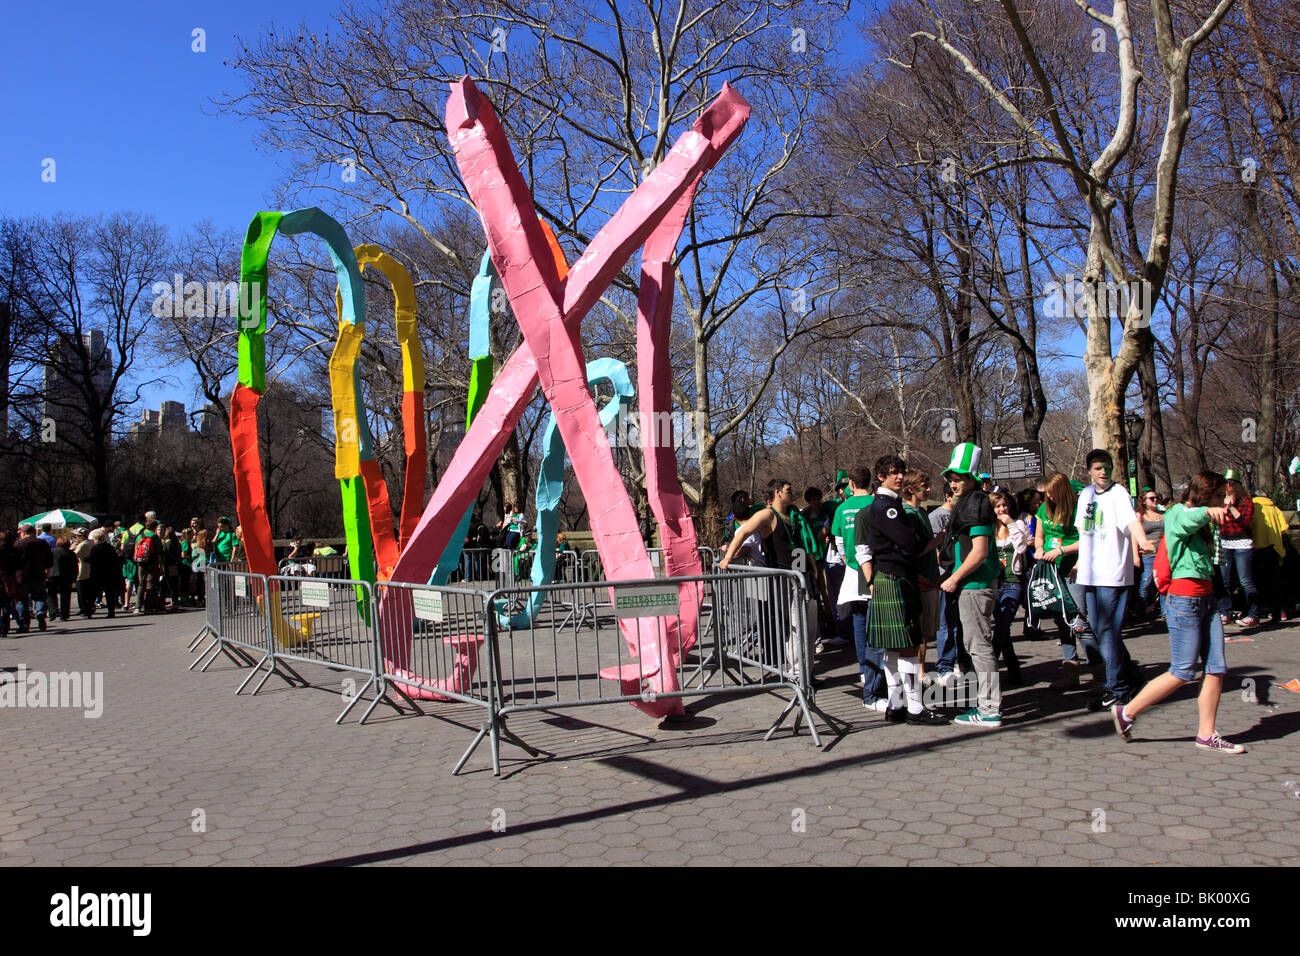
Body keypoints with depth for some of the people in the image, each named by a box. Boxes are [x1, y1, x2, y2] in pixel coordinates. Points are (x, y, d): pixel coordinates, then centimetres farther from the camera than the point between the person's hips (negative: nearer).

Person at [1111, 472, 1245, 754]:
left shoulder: (1200, 523, 19)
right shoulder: (1178, 514, -8)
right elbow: (1188, 520, -36)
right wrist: (1207, 511, -54)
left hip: (1206, 598, 9)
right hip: (1184, 600, -9)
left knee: (1217, 667, 4)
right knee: (1183, 672, -4)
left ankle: (1207, 734, 11)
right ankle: (1126, 712, 7)